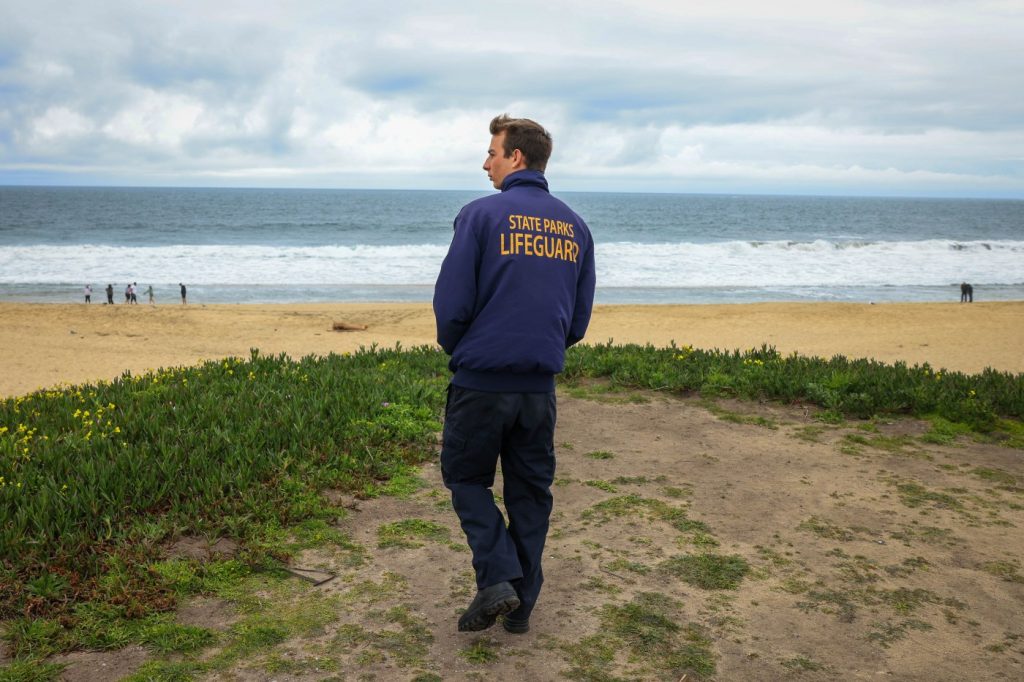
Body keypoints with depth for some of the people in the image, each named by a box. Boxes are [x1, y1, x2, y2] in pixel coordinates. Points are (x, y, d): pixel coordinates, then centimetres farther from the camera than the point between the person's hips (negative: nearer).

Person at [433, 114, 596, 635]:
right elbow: (580, 317, 10)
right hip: (540, 386, 5)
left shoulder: (482, 214, -9)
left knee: (466, 477, 14)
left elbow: (451, 302, -11)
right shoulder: (574, 226, 8)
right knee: (530, 491, 14)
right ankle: (521, 605, 21)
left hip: (481, 380, -5)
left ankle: (497, 577, 1)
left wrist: (458, 352, 7)